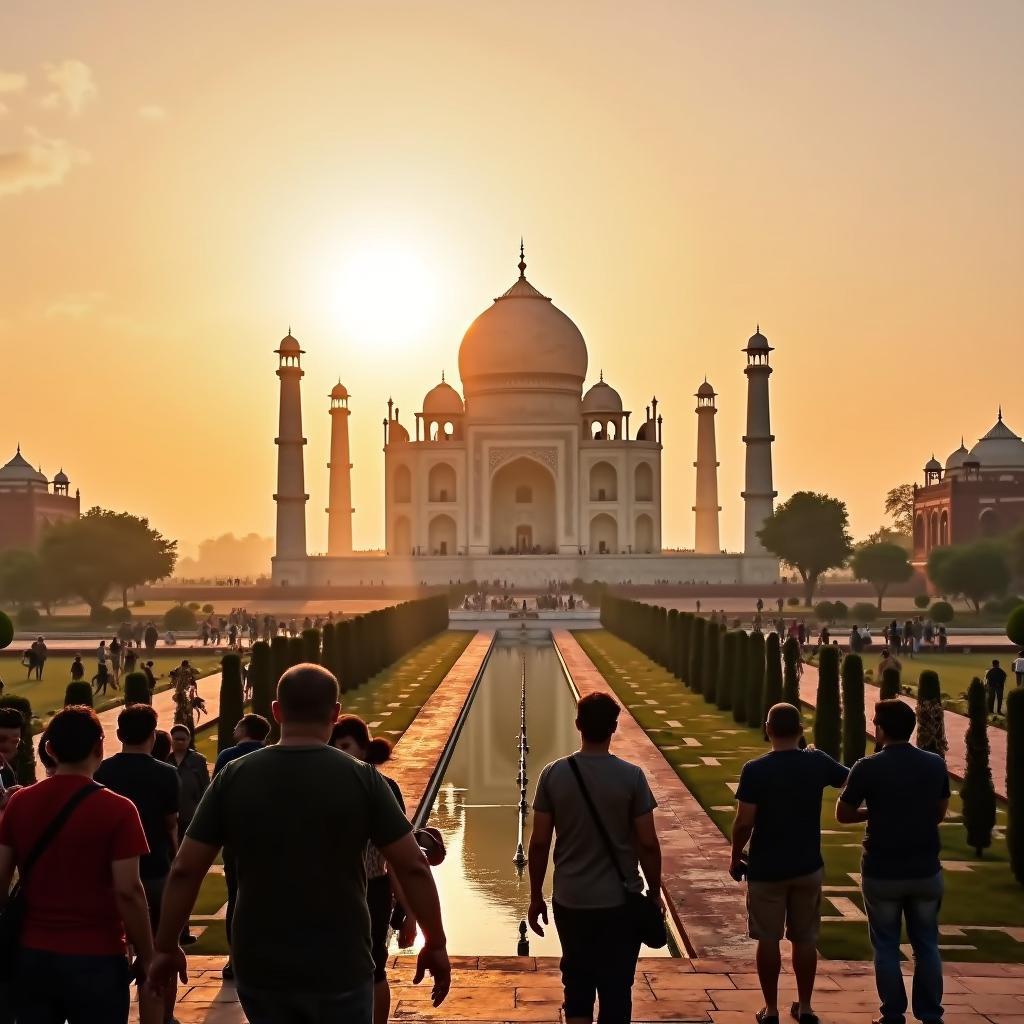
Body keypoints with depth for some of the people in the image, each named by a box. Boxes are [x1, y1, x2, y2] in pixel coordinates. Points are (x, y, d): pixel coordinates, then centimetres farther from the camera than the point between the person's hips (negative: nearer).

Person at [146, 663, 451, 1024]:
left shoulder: (234, 778, -4)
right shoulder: (361, 778, -9)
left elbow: (184, 870, -2)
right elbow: (413, 867, -7)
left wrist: (166, 948, 9)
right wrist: (435, 944, 4)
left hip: (259, 968, 2)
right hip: (339, 968, -2)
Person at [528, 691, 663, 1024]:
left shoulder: (553, 775, -7)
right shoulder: (632, 777, -11)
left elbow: (539, 843, -4)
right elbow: (648, 844, -8)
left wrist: (535, 897, 8)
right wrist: (655, 893, 6)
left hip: (570, 901, 2)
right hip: (620, 901, -2)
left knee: (577, 985, 17)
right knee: (616, 990, 8)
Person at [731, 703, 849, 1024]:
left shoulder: (755, 770, -15)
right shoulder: (817, 763, -6)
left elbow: (744, 822, -16)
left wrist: (735, 858, -1)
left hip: (766, 868, -3)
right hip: (808, 866, 3)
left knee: (768, 939, 8)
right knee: (805, 939, 13)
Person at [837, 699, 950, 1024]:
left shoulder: (868, 768, -14)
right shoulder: (935, 764, -2)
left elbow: (843, 814, -4)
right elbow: (940, 813, 10)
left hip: (882, 873, -3)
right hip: (926, 871, 3)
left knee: (887, 947, 10)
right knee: (926, 945, 15)